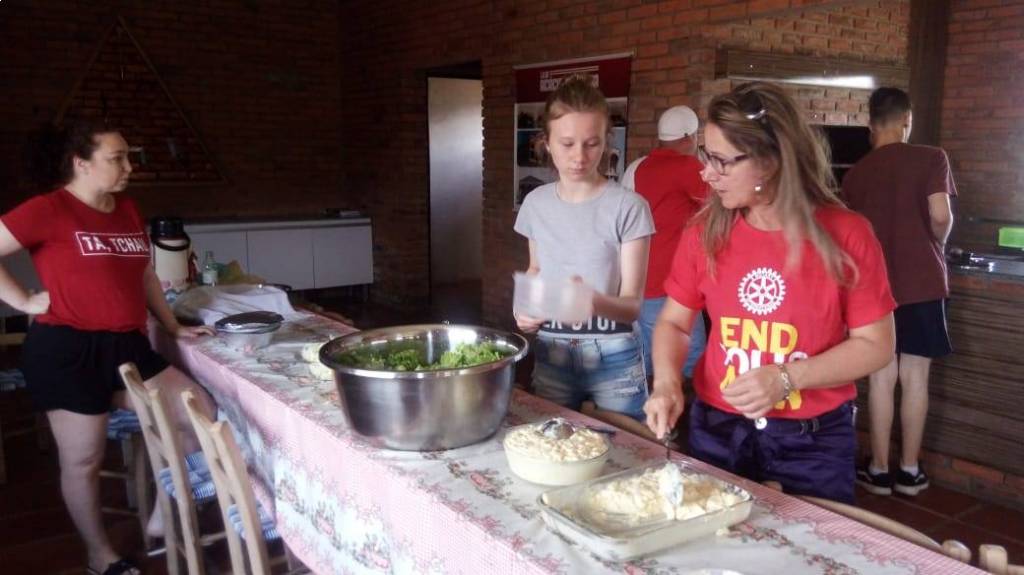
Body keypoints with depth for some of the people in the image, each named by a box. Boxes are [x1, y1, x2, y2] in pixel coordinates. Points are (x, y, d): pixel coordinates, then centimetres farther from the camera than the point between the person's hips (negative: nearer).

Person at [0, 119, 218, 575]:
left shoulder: (127, 211, 12)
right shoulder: (48, 210, -10)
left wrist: (174, 326, 21)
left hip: (125, 346, 7)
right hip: (67, 351, -7)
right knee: (83, 461, 6)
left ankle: (163, 519, 19)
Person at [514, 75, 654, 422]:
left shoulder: (628, 207, -12)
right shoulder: (536, 203, 2)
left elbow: (632, 304, -12)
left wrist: (593, 301, -32)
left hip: (613, 359, -3)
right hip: (550, 357, 4)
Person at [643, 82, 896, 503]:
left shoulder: (845, 235, -12)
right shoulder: (705, 233, -4)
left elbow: (875, 344, -6)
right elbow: (674, 322, 5)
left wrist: (786, 379, -18)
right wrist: (666, 383, -13)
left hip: (814, 442, -2)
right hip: (716, 432, 3)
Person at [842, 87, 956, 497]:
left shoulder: (855, 174, 4)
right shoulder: (930, 158, -4)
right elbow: (940, 216, -13)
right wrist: (937, 248, 7)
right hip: (922, 282, -1)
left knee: (881, 377, 7)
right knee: (915, 378, 6)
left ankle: (879, 469, 14)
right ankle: (909, 470, 16)